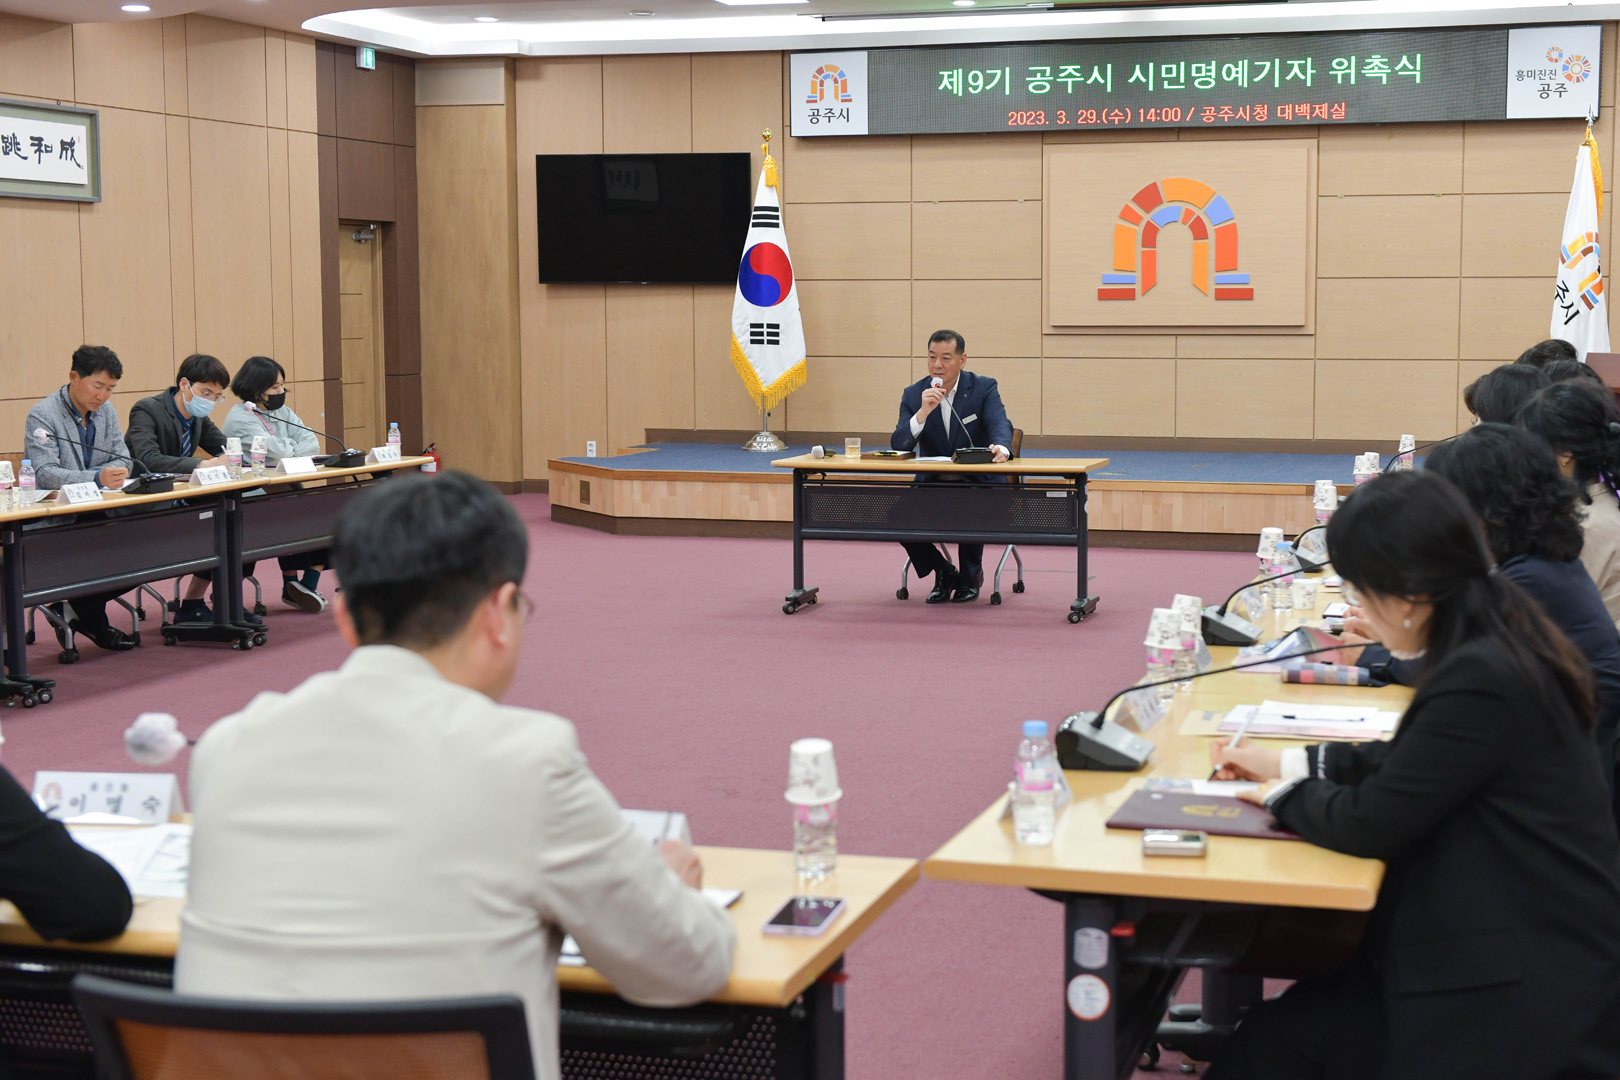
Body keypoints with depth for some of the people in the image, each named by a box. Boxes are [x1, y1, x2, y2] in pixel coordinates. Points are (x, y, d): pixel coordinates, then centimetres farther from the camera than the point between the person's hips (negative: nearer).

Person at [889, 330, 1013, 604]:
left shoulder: (984, 388, -2)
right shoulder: (914, 394, 2)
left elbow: (1000, 424, -19)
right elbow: (898, 446, -8)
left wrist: (1001, 447, -44)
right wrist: (923, 412, -24)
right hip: (932, 484, 3)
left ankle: (970, 576, -4)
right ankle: (943, 572, 3)